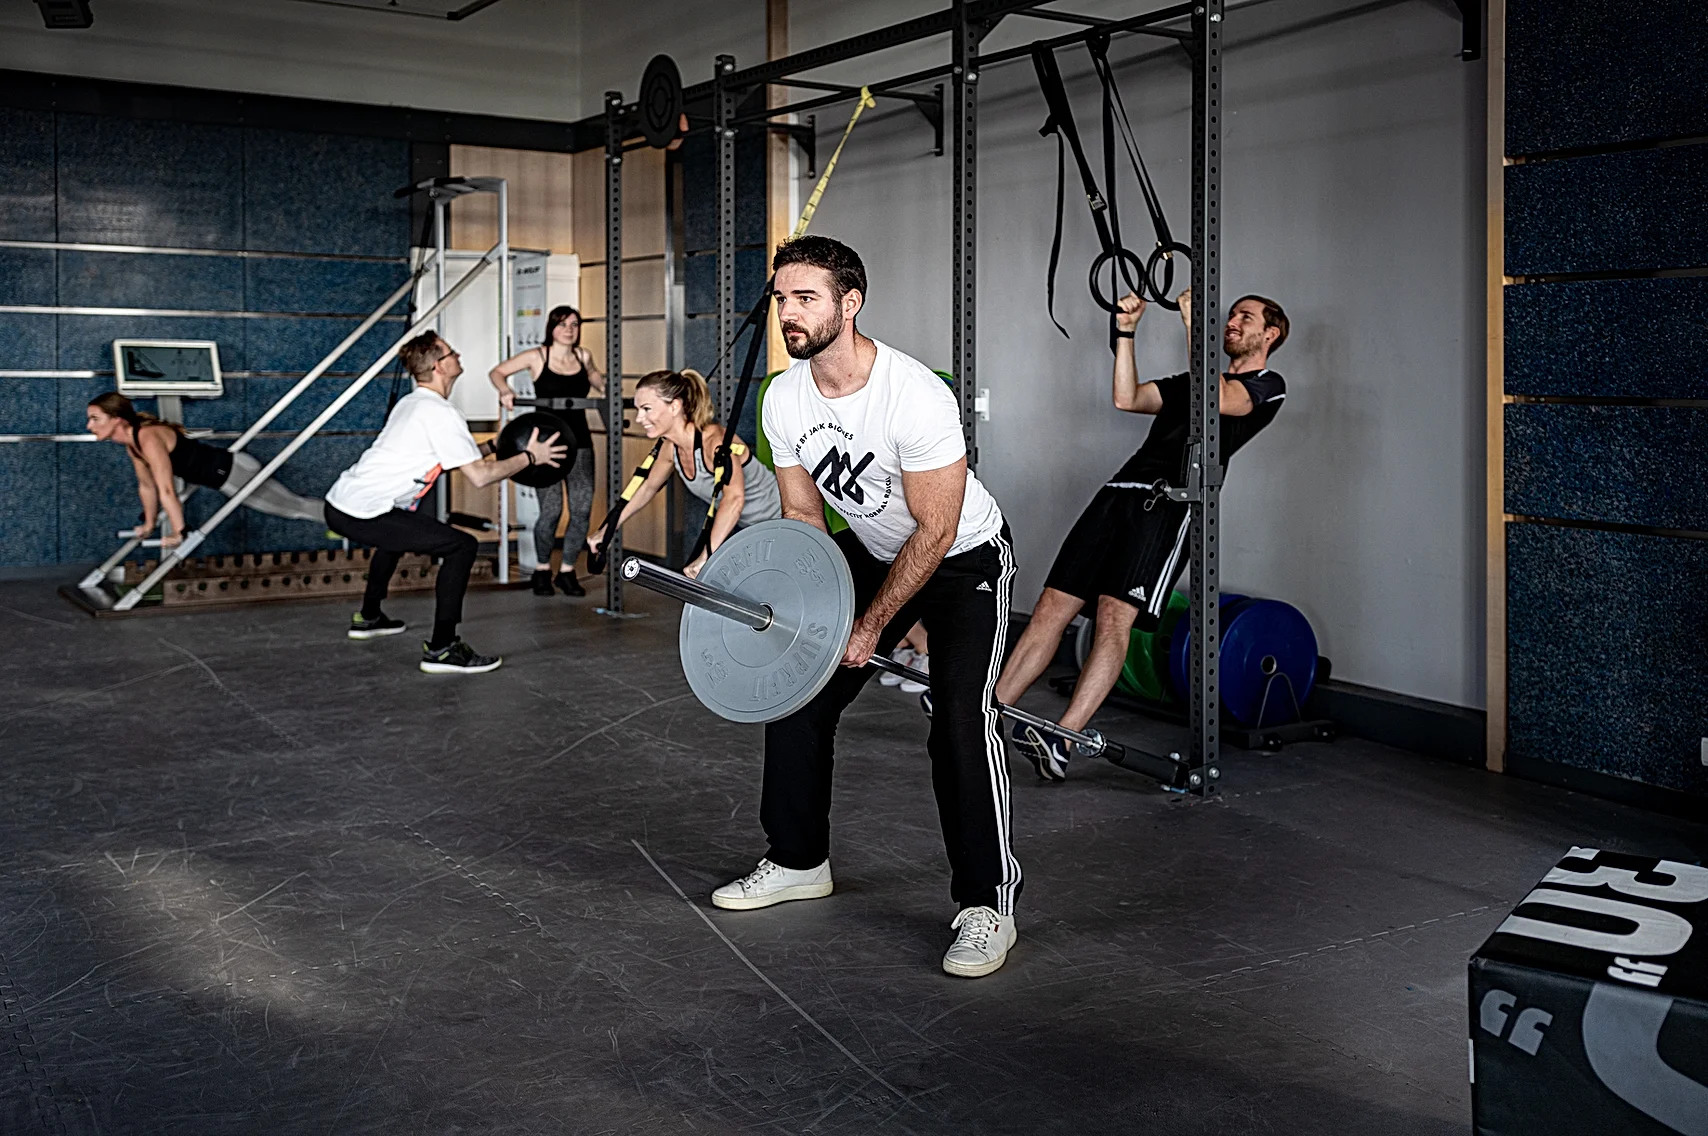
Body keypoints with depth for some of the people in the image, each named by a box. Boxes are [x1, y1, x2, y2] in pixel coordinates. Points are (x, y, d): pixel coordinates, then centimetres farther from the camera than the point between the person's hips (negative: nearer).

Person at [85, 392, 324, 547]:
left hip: (233, 472, -9)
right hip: (224, 472, 9)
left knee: (295, 507, 1)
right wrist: (149, 524, 24)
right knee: (292, 507, 18)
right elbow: (146, 485, 18)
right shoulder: (131, 443, 4)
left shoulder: (148, 437, -25)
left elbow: (166, 489, -27)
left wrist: (179, 533, -25)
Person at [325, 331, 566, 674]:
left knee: (398, 530, 40)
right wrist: (529, 457, -3)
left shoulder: (410, 403, 19)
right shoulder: (440, 413, -10)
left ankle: (369, 617, 50)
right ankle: (441, 649, -14)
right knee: (461, 546, -12)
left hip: (339, 501, 10)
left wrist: (498, 453, 32)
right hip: (362, 514, -10)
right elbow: (479, 476, -15)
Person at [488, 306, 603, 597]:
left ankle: (567, 570, 12)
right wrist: (505, 390, -17)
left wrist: (603, 386, 11)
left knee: (582, 508, -4)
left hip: (579, 441, 4)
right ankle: (542, 569, 12)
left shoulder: (583, 355, 8)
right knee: (551, 510, -10)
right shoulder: (537, 356, -3)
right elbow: (497, 372, 3)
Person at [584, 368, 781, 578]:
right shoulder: (671, 447, -5)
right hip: (746, 528, 9)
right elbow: (648, 488, 14)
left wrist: (707, 555, -55)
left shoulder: (714, 440, -30)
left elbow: (734, 498, -46)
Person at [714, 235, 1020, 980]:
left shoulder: (916, 397, -33)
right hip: (871, 550, 7)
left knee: (959, 717, -21)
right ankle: (799, 862, 20)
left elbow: (936, 532, -27)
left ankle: (987, 904, -9)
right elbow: (803, 515, -1)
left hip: (965, 559, -7)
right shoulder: (783, 401, -12)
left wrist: (870, 627, -22)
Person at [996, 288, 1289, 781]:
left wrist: (1194, 323, -10)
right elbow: (1127, 398, 22)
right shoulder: (1189, 380, 33)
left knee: (1115, 615, -22)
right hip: (1122, 490, 7)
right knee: (1052, 607, -1)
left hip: (1167, 501, -7)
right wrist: (1126, 332, 17)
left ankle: (1063, 740, -30)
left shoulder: (1267, 386, 9)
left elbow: (1215, 399, -12)